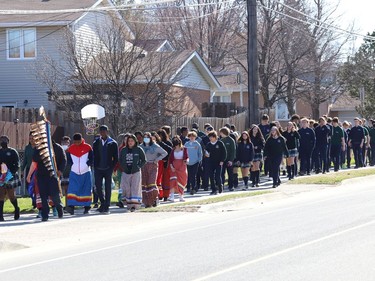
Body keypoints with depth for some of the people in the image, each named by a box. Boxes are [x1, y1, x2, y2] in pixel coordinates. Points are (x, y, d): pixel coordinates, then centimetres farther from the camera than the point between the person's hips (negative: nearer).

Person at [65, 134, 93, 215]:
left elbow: (91, 159, 3)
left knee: (86, 190, 4)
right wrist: (72, 165, 0)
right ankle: (71, 206, -18)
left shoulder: (87, 147, -3)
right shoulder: (71, 149, 2)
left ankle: (87, 207, 12)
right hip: (74, 172, 1)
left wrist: (87, 165, -7)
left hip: (85, 172, -1)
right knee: (72, 189, -12)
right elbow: (68, 159, 13)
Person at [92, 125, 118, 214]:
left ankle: (106, 207, 2)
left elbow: (116, 157, 3)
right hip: (98, 169, 2)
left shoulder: (112, 143, 3)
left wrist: (112, 167, -4)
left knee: (108, 188, -1)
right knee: (98, 187, -1)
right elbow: (94, 156, 12)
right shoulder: (96, 143, 11)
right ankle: (103, 203, 17)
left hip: (108, 169, -2)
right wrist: (95, 166, 3)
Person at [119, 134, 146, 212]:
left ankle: (134, 204, -8)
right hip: (126, 173, 3)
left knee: (135, 188, -7)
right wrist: (123, 168, 3)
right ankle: (129, 204, 8)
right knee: (126, 189, 1)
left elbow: (143, 160, 6)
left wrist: (138, 166, -5)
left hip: (136, 172, -3)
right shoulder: (123, 150, 7)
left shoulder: (139, 150, 0)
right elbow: (120, 160, 16)